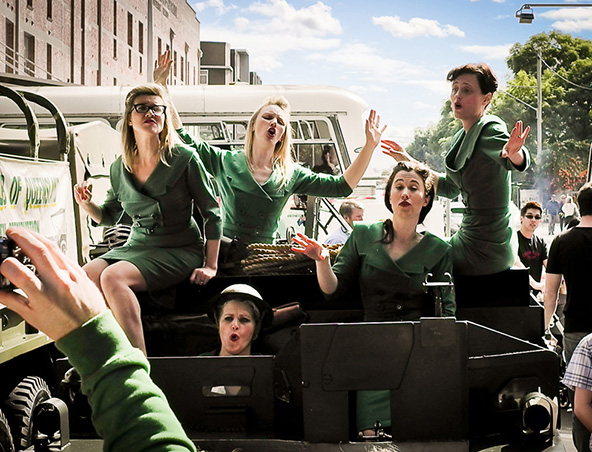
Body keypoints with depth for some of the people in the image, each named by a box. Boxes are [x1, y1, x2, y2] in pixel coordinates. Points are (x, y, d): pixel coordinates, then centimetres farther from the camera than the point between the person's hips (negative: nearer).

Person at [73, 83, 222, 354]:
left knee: (112, 277, -31)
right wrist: (87, 205, -3)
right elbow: (109, 216, 20)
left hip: (179, 250, -5)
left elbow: (211, 212, -4)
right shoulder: (119, 168, 6)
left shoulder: (184, 159, -8)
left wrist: (211, 265, -9)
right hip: (136, 247, 5)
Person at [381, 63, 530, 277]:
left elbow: (519, 161, -34)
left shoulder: (490, 129, -15)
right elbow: (449, 188, 21)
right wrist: (409, 162, 18)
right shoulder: (460, 138, 10)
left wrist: (513, 153, -56)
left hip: (484, 249, -9)